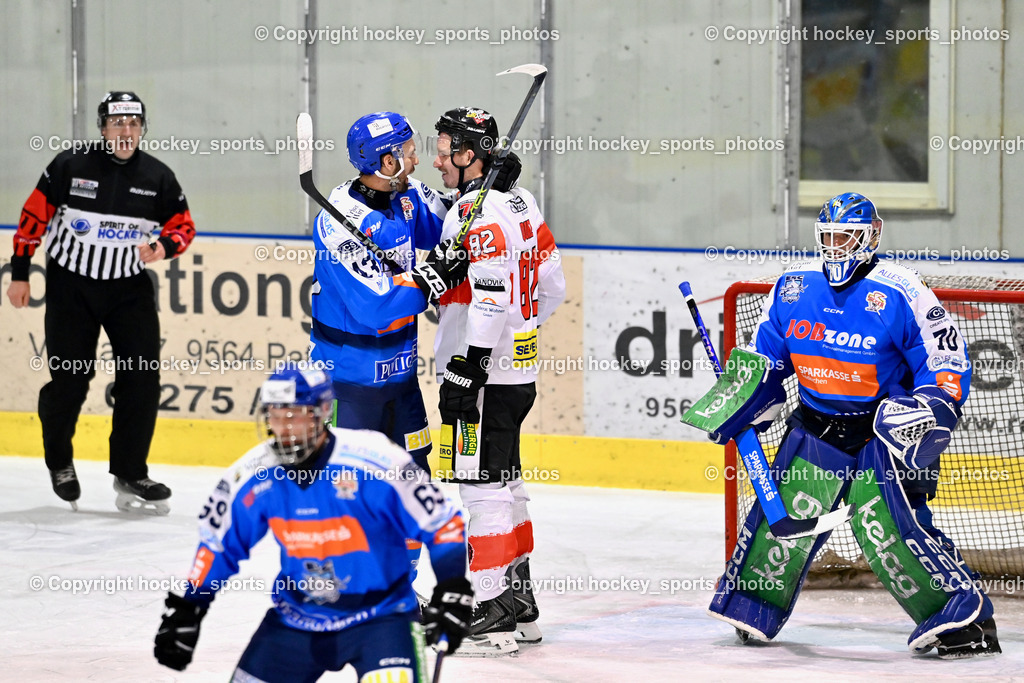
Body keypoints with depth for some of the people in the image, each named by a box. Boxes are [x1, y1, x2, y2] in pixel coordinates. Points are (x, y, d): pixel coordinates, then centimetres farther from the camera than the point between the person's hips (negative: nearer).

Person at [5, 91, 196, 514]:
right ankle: (58, 460, 25)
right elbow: (34, 217, -2)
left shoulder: (158, 178, -2)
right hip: (70, 285, -2)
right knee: (69, 381, -2)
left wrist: (163, 247, -16)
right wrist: (19, 274, -1)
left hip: (129, 288, 3)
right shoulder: (70, 167, -10)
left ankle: (129, 475, 3)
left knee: (142, 379, -7)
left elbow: (184, 227, 6)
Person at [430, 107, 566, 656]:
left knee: (483, 487, -7)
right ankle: (519, 604, 25)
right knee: (505, 483, 17)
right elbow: (550, 286, 19)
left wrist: (466, 370, -25)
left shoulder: (478, 213, -18)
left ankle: (492, 616, -6)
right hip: (519, 372, 10)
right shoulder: (519, 201, 13)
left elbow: (492, 296, -26)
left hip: (485, 379, -10)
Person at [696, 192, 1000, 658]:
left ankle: (965, 615, -12)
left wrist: (927, 414, -22)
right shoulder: (794, 288, 3)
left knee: (886, 526, -18)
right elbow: (764, 357, 15)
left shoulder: (900, 294, -13)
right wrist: (740, 408, 1)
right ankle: (751, 610, 14)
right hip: (815, 425, 5)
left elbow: (949, 362, -9)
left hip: (884, 428, -5)